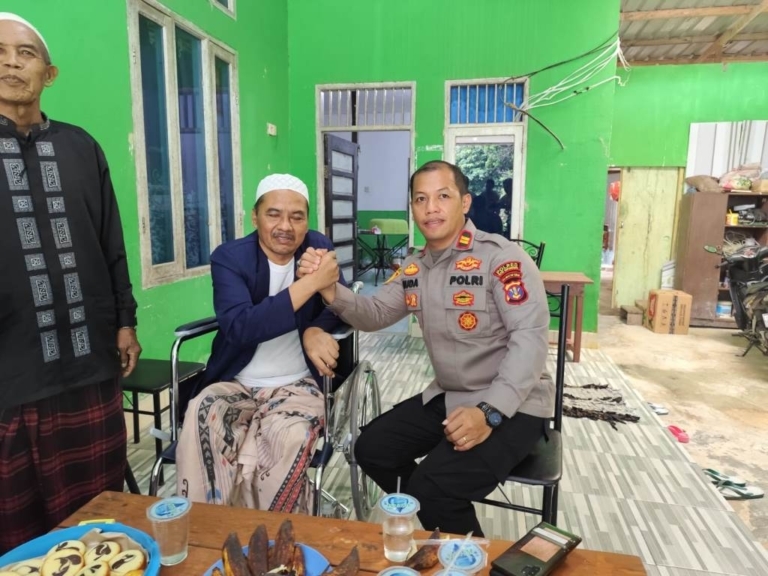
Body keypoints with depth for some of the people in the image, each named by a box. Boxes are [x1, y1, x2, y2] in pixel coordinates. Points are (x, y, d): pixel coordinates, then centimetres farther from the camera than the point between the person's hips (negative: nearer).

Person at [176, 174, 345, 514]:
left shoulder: (318, 248, 0)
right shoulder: (229, 257, -7)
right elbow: (239, 328, -24)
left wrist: (316, 331, -19)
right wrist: (310, 283, -28)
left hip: (297, 383, 1)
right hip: (234, 382, 0)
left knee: (289, 437, -31)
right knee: (198, 426, -31)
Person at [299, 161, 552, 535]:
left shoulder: (502, 257, -17)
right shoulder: (413, 269, 6)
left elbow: (530, 338, -23)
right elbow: (374, 315, 4)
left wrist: (489, 411, -31)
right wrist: (330, 290, -16)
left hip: (514, 407, -7)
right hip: (447, 397, 8)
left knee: (431, 488, -22)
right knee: (371, 448, 5)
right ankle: (435, 523, 26)